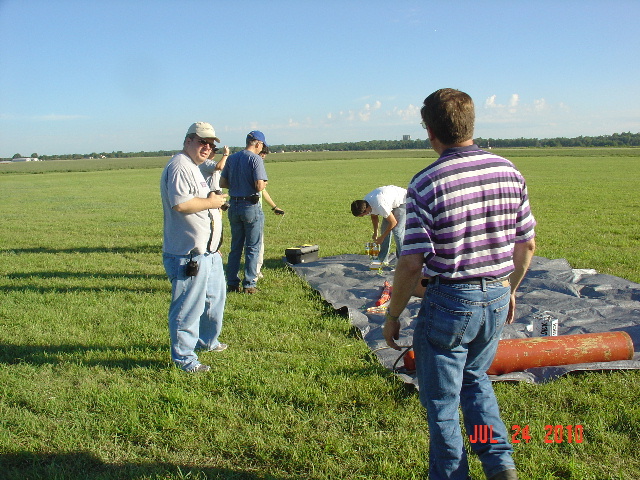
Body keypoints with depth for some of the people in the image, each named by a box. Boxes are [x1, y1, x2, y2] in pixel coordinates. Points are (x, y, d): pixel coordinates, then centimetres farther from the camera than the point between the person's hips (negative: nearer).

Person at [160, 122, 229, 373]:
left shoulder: (193, 168, 18)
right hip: (188, 255, -11)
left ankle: (207, 341, 43)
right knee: (188, 308, -2)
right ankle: (184, 357, 12)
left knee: (214, 299, 24)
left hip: (208, 252, 11)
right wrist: (211, 202, -17)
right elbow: (180, 203, -30)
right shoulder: (179, 167, -17)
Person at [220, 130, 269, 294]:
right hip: (251, 206, -6)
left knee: (235, 247, 15)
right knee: (252, 248, 4)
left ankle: (232, 283, 19)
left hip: (234, 206, 6)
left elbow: (222, 183, 8)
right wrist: (264, 184, 1)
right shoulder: (255, 159, -12)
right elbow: (259, 186, -20)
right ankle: (249, 284, 6)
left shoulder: (232, 158, 8)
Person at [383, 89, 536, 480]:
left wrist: (392, 316, -5)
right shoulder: (509, 172, -2)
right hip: (497, 300, 6)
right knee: (476, 378, 30)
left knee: (442, 403, 14)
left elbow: (411, 264, -18)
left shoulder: (426, 184, -18)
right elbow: (527, 245, 5)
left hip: (448, 304, -5)